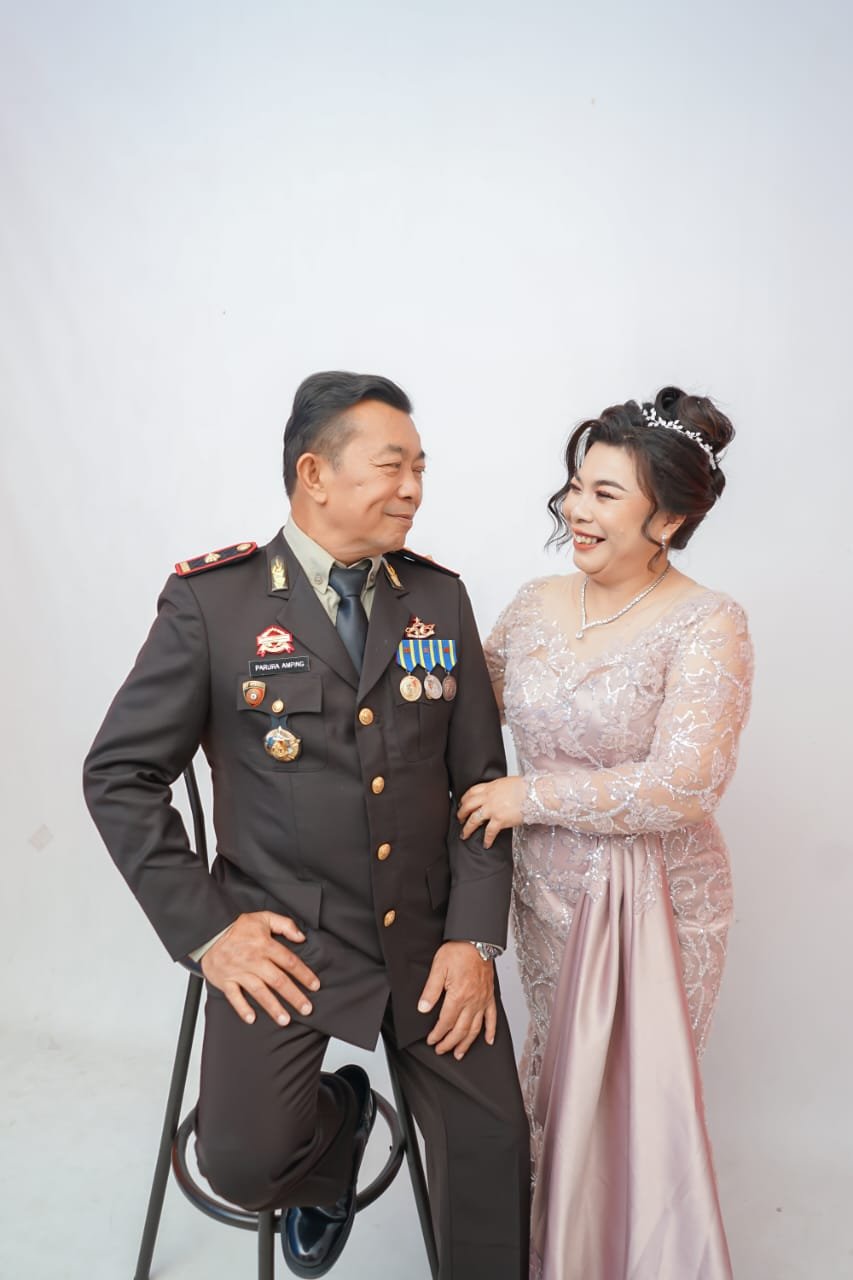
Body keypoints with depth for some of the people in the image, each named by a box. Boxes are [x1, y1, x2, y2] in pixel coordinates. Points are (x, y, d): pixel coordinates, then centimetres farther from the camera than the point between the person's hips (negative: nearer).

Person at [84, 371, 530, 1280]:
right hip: (283, 935, -2)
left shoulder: (439, 599, 2)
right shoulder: (210, 601, -9)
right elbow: (119, 774, -5)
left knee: (492, 1143, 3)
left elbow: (480, 777, 3)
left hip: (428, 933, 3)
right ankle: (339, 1118, 19)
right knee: (243, 1160, -16)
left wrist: (474, 935, -5)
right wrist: (203, 928, -10)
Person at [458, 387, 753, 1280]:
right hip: (549, 887, 5)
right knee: (558, 1081, 24)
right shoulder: (535, 605, -3)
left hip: (654, 900, -5)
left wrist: (533, 795, -20)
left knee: (637, 1096, 15)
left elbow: (682, 785, -25)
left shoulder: (707, 626, -19)